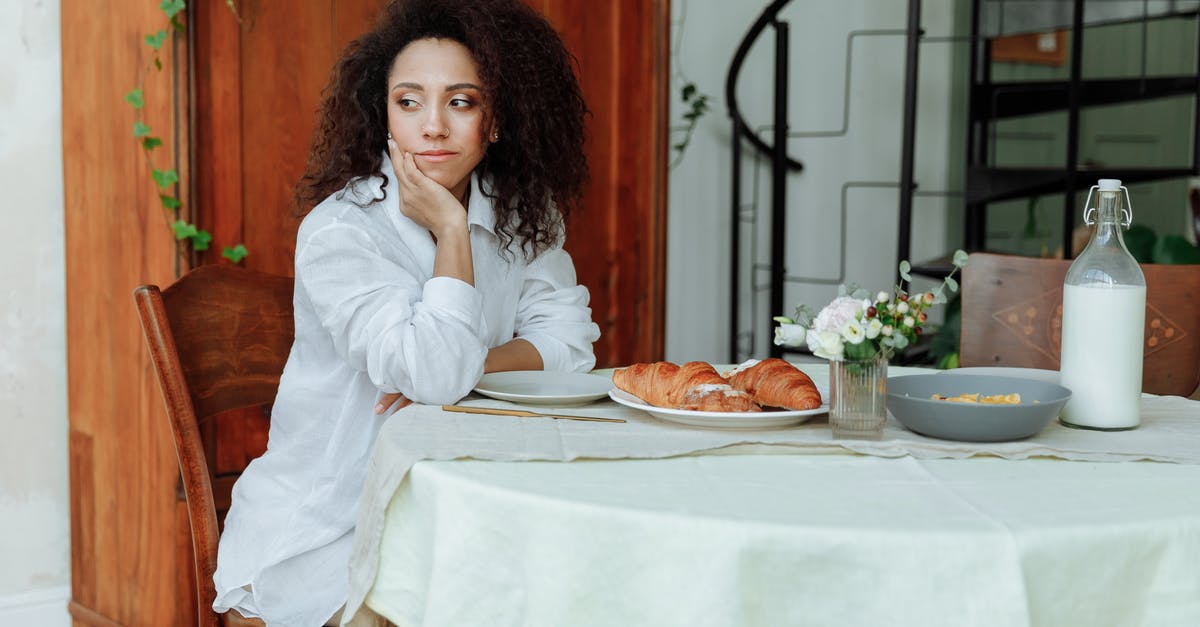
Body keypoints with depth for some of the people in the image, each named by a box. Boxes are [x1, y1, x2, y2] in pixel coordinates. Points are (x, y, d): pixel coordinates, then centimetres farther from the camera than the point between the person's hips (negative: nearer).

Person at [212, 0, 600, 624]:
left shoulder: (522, 215, 1)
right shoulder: (339, 232, -19)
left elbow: (567, 338, -2)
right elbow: (437, 373, -29)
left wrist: (461, 366, -16)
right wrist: (449, 230, -21)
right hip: (322, 531, -5)